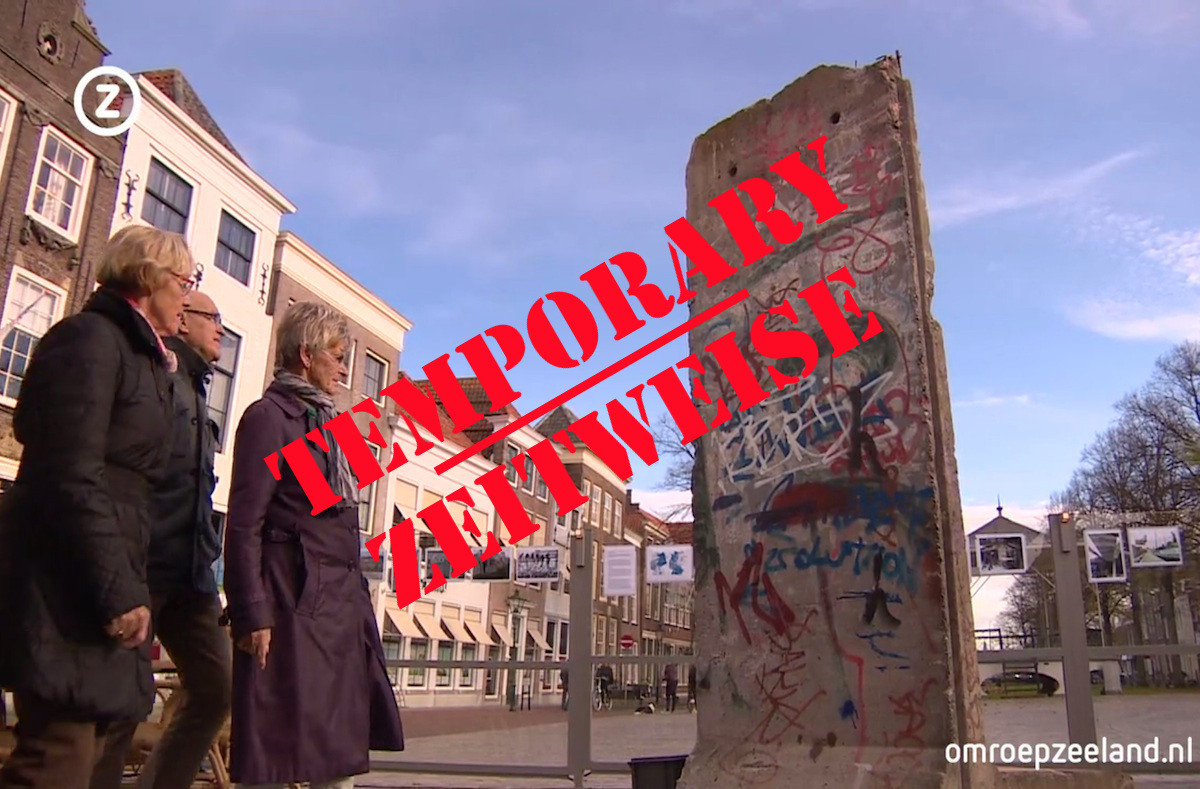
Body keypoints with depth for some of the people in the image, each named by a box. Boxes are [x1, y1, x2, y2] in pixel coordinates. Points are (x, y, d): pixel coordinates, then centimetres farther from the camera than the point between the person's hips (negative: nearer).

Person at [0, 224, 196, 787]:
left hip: (98, 582, 10)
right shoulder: (90, 337, -8)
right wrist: (119, 591, -19)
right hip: (67, 588, -9)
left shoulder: (138, 355, 21)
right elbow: (72, 477, -18)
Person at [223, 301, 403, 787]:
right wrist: (253, 615, -18)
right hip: (293, 606, -9)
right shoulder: (269, 417, -6)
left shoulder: (322, 420, 19)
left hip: (340, 605, 9)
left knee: (340, 749, 11)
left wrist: (354, 598, 17)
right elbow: (244, 525, -12)